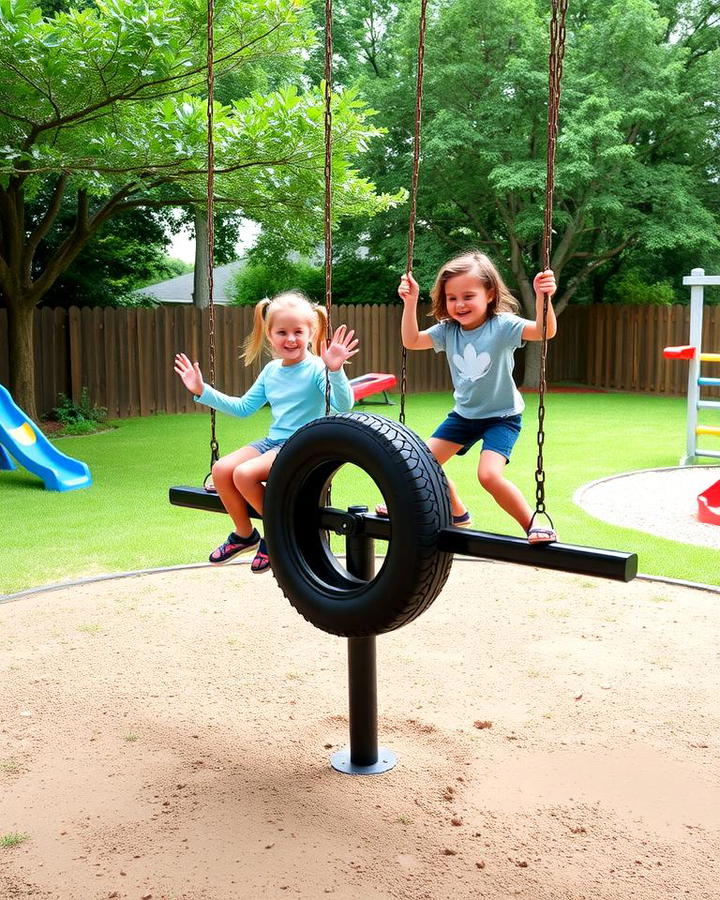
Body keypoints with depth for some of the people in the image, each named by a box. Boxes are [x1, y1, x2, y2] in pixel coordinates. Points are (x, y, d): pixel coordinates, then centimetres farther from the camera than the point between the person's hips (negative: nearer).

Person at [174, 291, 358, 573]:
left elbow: (343, 405, -26)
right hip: (272, 442, 7)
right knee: (221, 469, -11)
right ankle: (244, 534, 11)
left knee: (245, 473, -26)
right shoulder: (271, 370, 12)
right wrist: (203, 391, 16)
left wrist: (335, 371, -43)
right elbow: (243, 407, 21)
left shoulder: (316, 368, -11)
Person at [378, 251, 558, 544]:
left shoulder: (502, 325, -21)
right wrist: (410, 302, -16)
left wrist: (542, 297, -53)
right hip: (464, 414, 7)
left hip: (501, 416, -6)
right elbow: (411, 341, -5)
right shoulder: (448, 330, -5)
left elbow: (544, 331, -35)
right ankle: (457, 513, 32)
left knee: (489, 474, -26)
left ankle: (532, 523, -5)